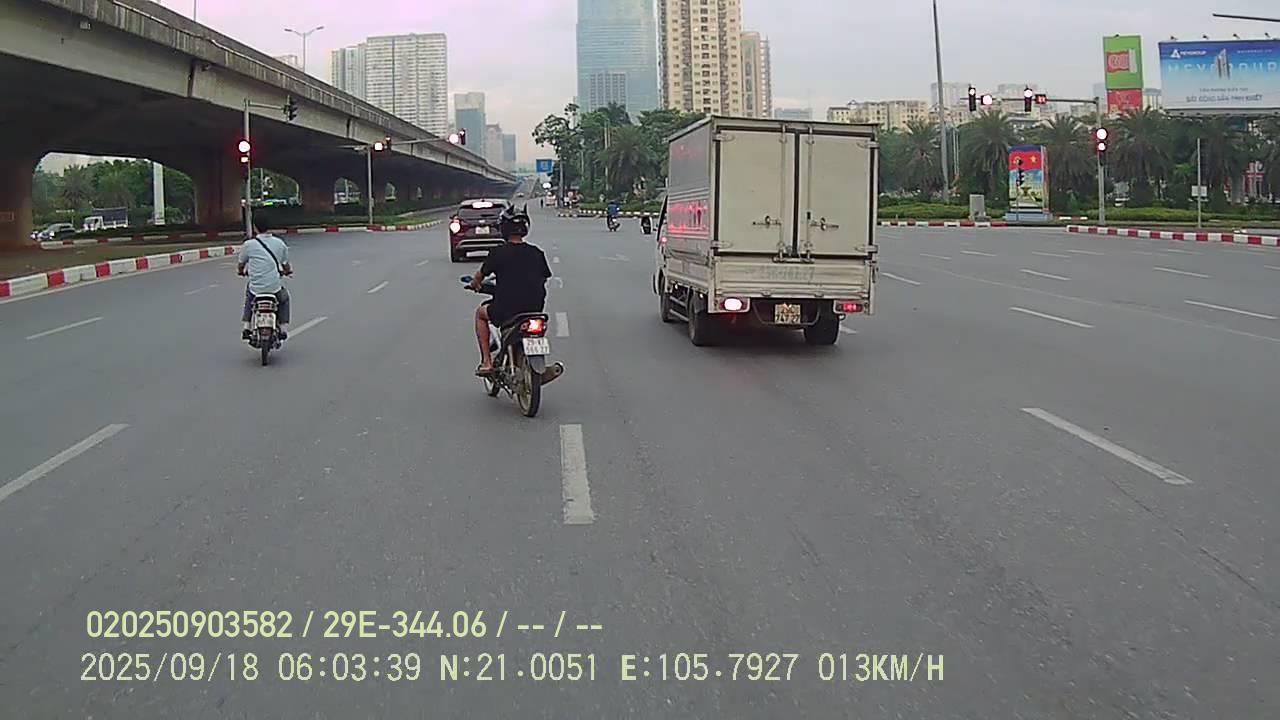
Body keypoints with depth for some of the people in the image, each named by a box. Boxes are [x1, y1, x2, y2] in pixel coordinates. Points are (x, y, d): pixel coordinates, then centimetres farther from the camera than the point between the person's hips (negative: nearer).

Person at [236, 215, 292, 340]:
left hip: (256, 288, 0)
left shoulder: (249, 245, -4)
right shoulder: (279, 243, 0)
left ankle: (245, 328, 27)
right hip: (275, 287, 0)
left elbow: (240, 264, 11)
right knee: (284, 298, 32)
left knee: (249, 295, 35)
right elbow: (286, 264, 13)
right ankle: (284, 329, 20)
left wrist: (241, 271, 36)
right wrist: (288, 271, 38)